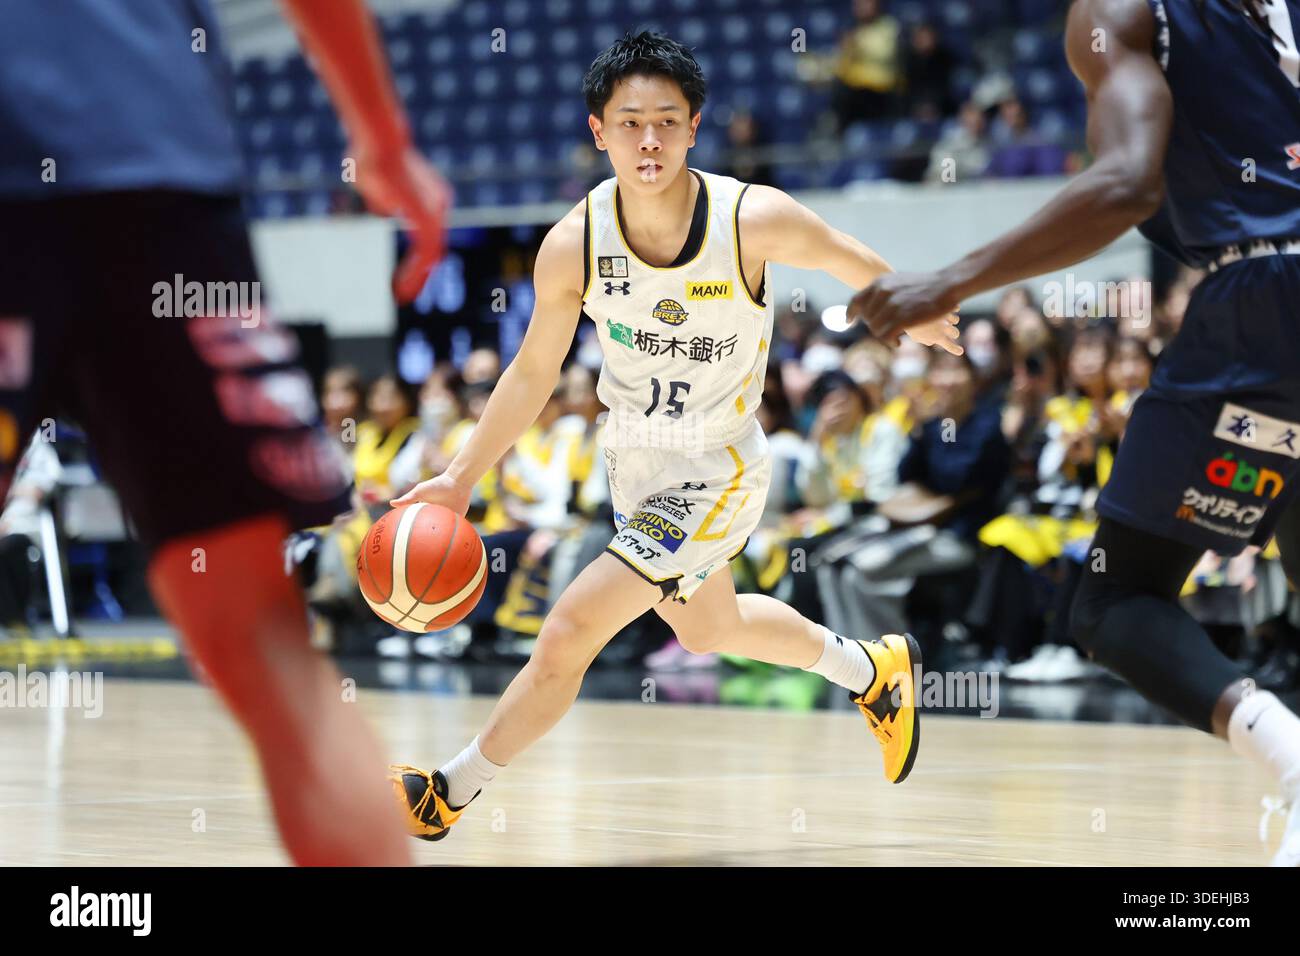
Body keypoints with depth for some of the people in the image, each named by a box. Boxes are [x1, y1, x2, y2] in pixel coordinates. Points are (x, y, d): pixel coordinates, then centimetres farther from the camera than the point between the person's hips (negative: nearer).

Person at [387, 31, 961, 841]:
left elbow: (851, 263, -5)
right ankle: (875, 670, 53)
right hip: (634, 461, 5)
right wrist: (462, 478, -6)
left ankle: (451, 793, 5)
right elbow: (535, 371, -3)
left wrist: (914, 317, 13)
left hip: (718, 471, -5)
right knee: (706, 630, 28)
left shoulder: (755, 220, -27)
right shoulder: (574, 246, -18)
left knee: (570, 633, -13)